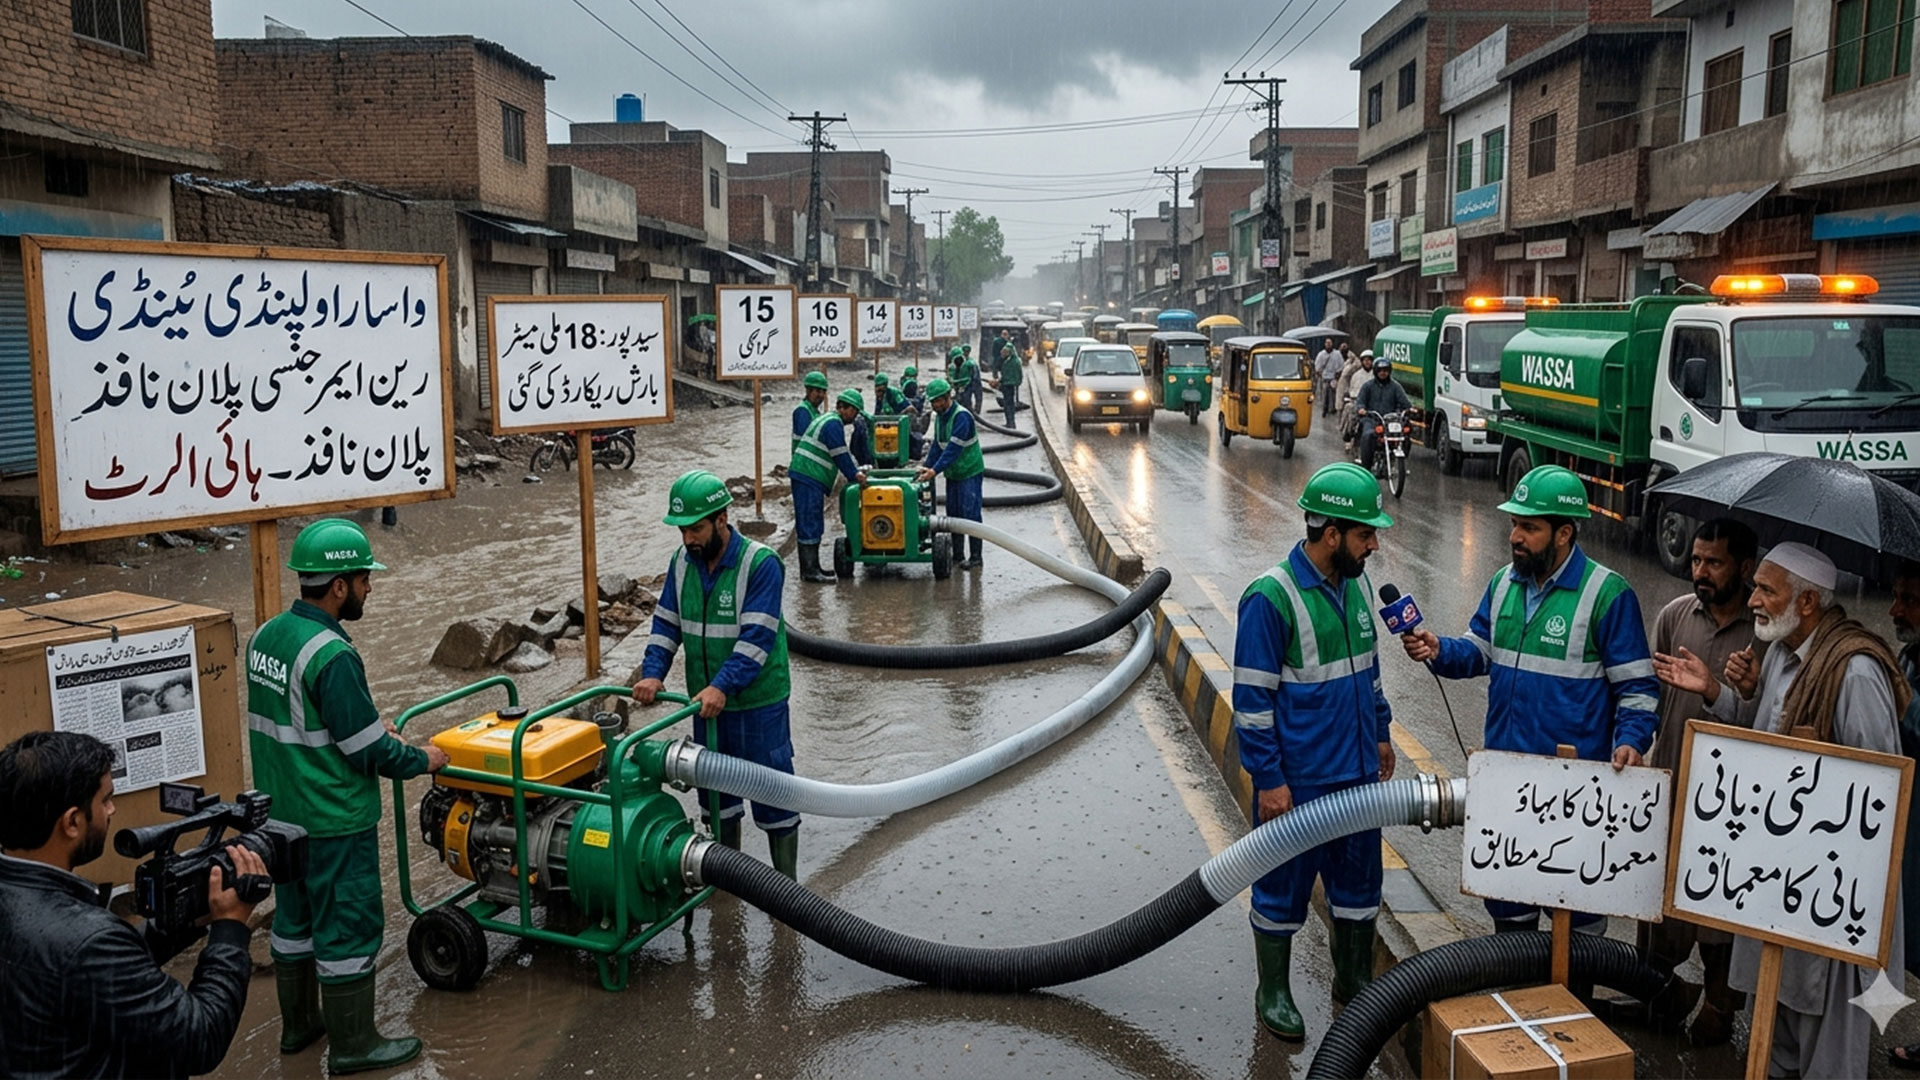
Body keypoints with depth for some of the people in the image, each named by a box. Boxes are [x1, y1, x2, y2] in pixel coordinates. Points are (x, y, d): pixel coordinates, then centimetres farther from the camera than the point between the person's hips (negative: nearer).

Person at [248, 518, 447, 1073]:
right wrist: (421, 760, -5)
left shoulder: (265, 637, 2)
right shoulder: (331, 655, -26)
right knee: (348, 926, 4)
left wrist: (368, 724, 13)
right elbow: (367, 750, -22)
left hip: (282, 812, 9)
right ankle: (352, 1044, 15)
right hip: (334, 821, -9)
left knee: (295, 917, 21)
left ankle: (298, 1023, 36)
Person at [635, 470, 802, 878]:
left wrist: (722, 686, -33)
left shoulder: (760, 563, -20)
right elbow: (666, 623, 5)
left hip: (758, 702, -6)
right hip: (705, 702, 6)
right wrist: (652, 673, -11)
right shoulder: (682, 562, 1)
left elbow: (757, 637, -25)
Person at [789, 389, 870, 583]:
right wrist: (854, 475, -7)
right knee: (809, 524, -10)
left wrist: (857, 470, 18)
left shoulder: (827, 420, 22)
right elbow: (840, 455, -15)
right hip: (808, 478, -11)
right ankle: (809, 571, -9)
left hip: (807, 477, 11)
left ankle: (812, 566, 21)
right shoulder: (834, 423, -12)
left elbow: (844, 451, 26)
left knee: (814, 524, 15)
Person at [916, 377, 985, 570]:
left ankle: (976, 556, 0)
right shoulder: (939, 416, 7)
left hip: (970, 472, -8)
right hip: (952, 473, 8)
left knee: (971, 514, -7)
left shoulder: (962, 416, -21)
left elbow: (954, 448, -29)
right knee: (953, 513, 10)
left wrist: (935, 470, -34)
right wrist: (926, 467, -2)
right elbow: (937, 445, 10)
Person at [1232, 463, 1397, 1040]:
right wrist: (1268, 780, -17)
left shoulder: (1356, 583, 3)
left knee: (1359, 879, 19)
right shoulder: (1271, 597, -20)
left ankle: (1354, 977, 38)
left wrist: (1380, 733, 20)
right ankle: (1273, 992, 26)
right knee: (1284, 887, 8)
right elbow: (1252, 699, -18)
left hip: (1358, 772, 7)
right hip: (1297, 781, -7)